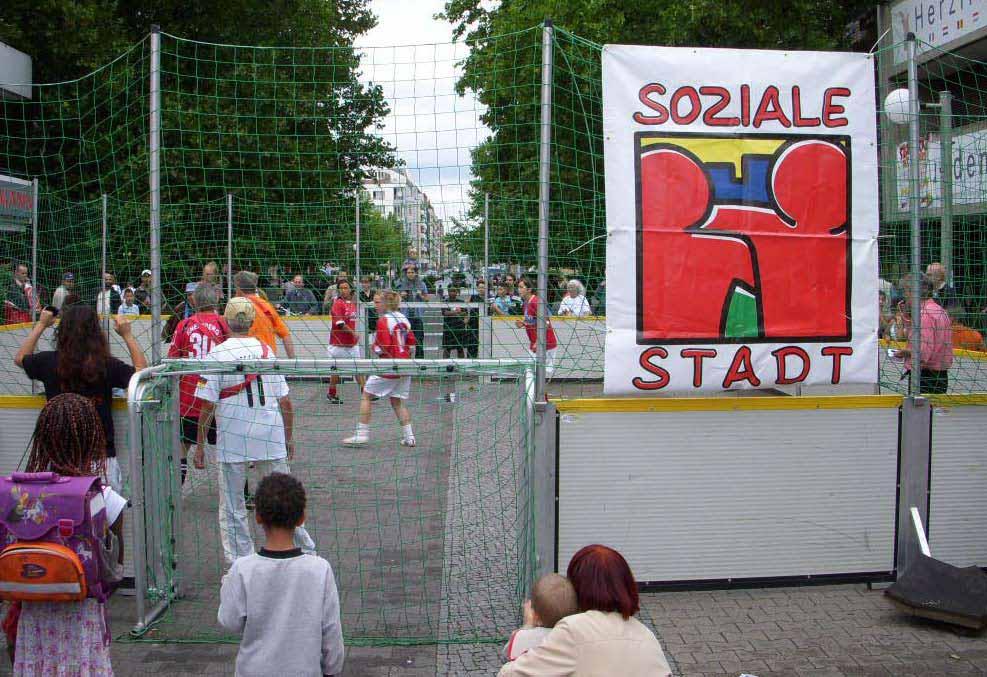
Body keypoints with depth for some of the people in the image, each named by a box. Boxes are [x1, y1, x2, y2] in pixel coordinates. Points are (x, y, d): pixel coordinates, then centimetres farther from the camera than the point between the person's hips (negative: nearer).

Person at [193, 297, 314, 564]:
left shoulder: (217, 355, -5)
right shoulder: (267, 351, 5)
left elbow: (207, 406, -7)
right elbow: (285, 402, 7)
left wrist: (200, 445, 1)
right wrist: (289, 438, 18)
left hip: (232, 440, -3)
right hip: (272, 437, 3)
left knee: (232, 507, 7)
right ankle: (306, 551, 19)